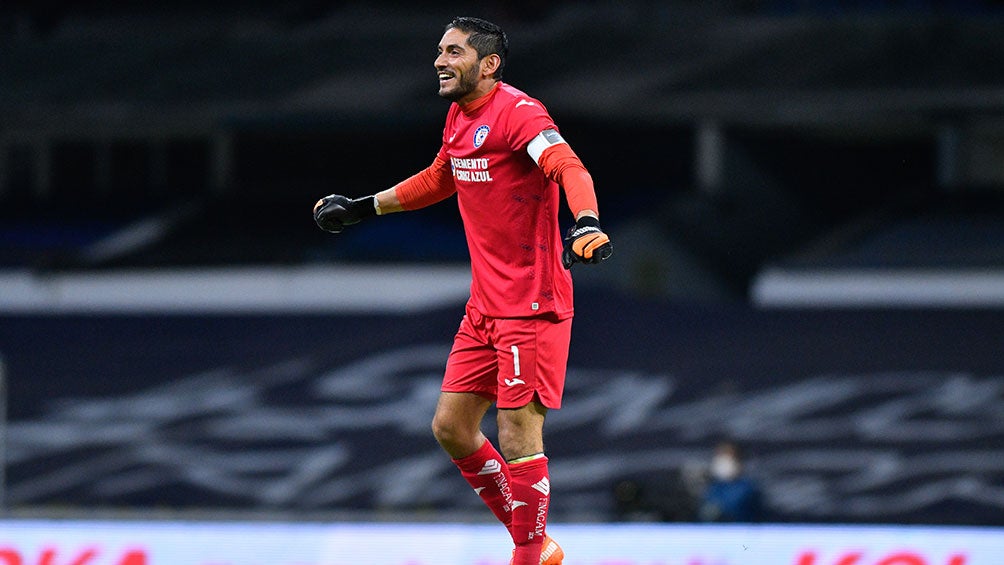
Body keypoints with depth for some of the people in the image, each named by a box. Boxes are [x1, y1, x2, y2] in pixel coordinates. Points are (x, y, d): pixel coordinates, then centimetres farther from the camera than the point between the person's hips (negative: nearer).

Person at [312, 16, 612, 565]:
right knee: (451, 426, 8)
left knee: (517, 436, -10)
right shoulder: (458, 117, 12)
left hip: (532, 304, -9)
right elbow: (439, 179, 32)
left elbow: (569, 168, -31)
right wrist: (361, 208, 38)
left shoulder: (517, 112, -15)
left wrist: (586, 224, -50)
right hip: (484, 307, 9)